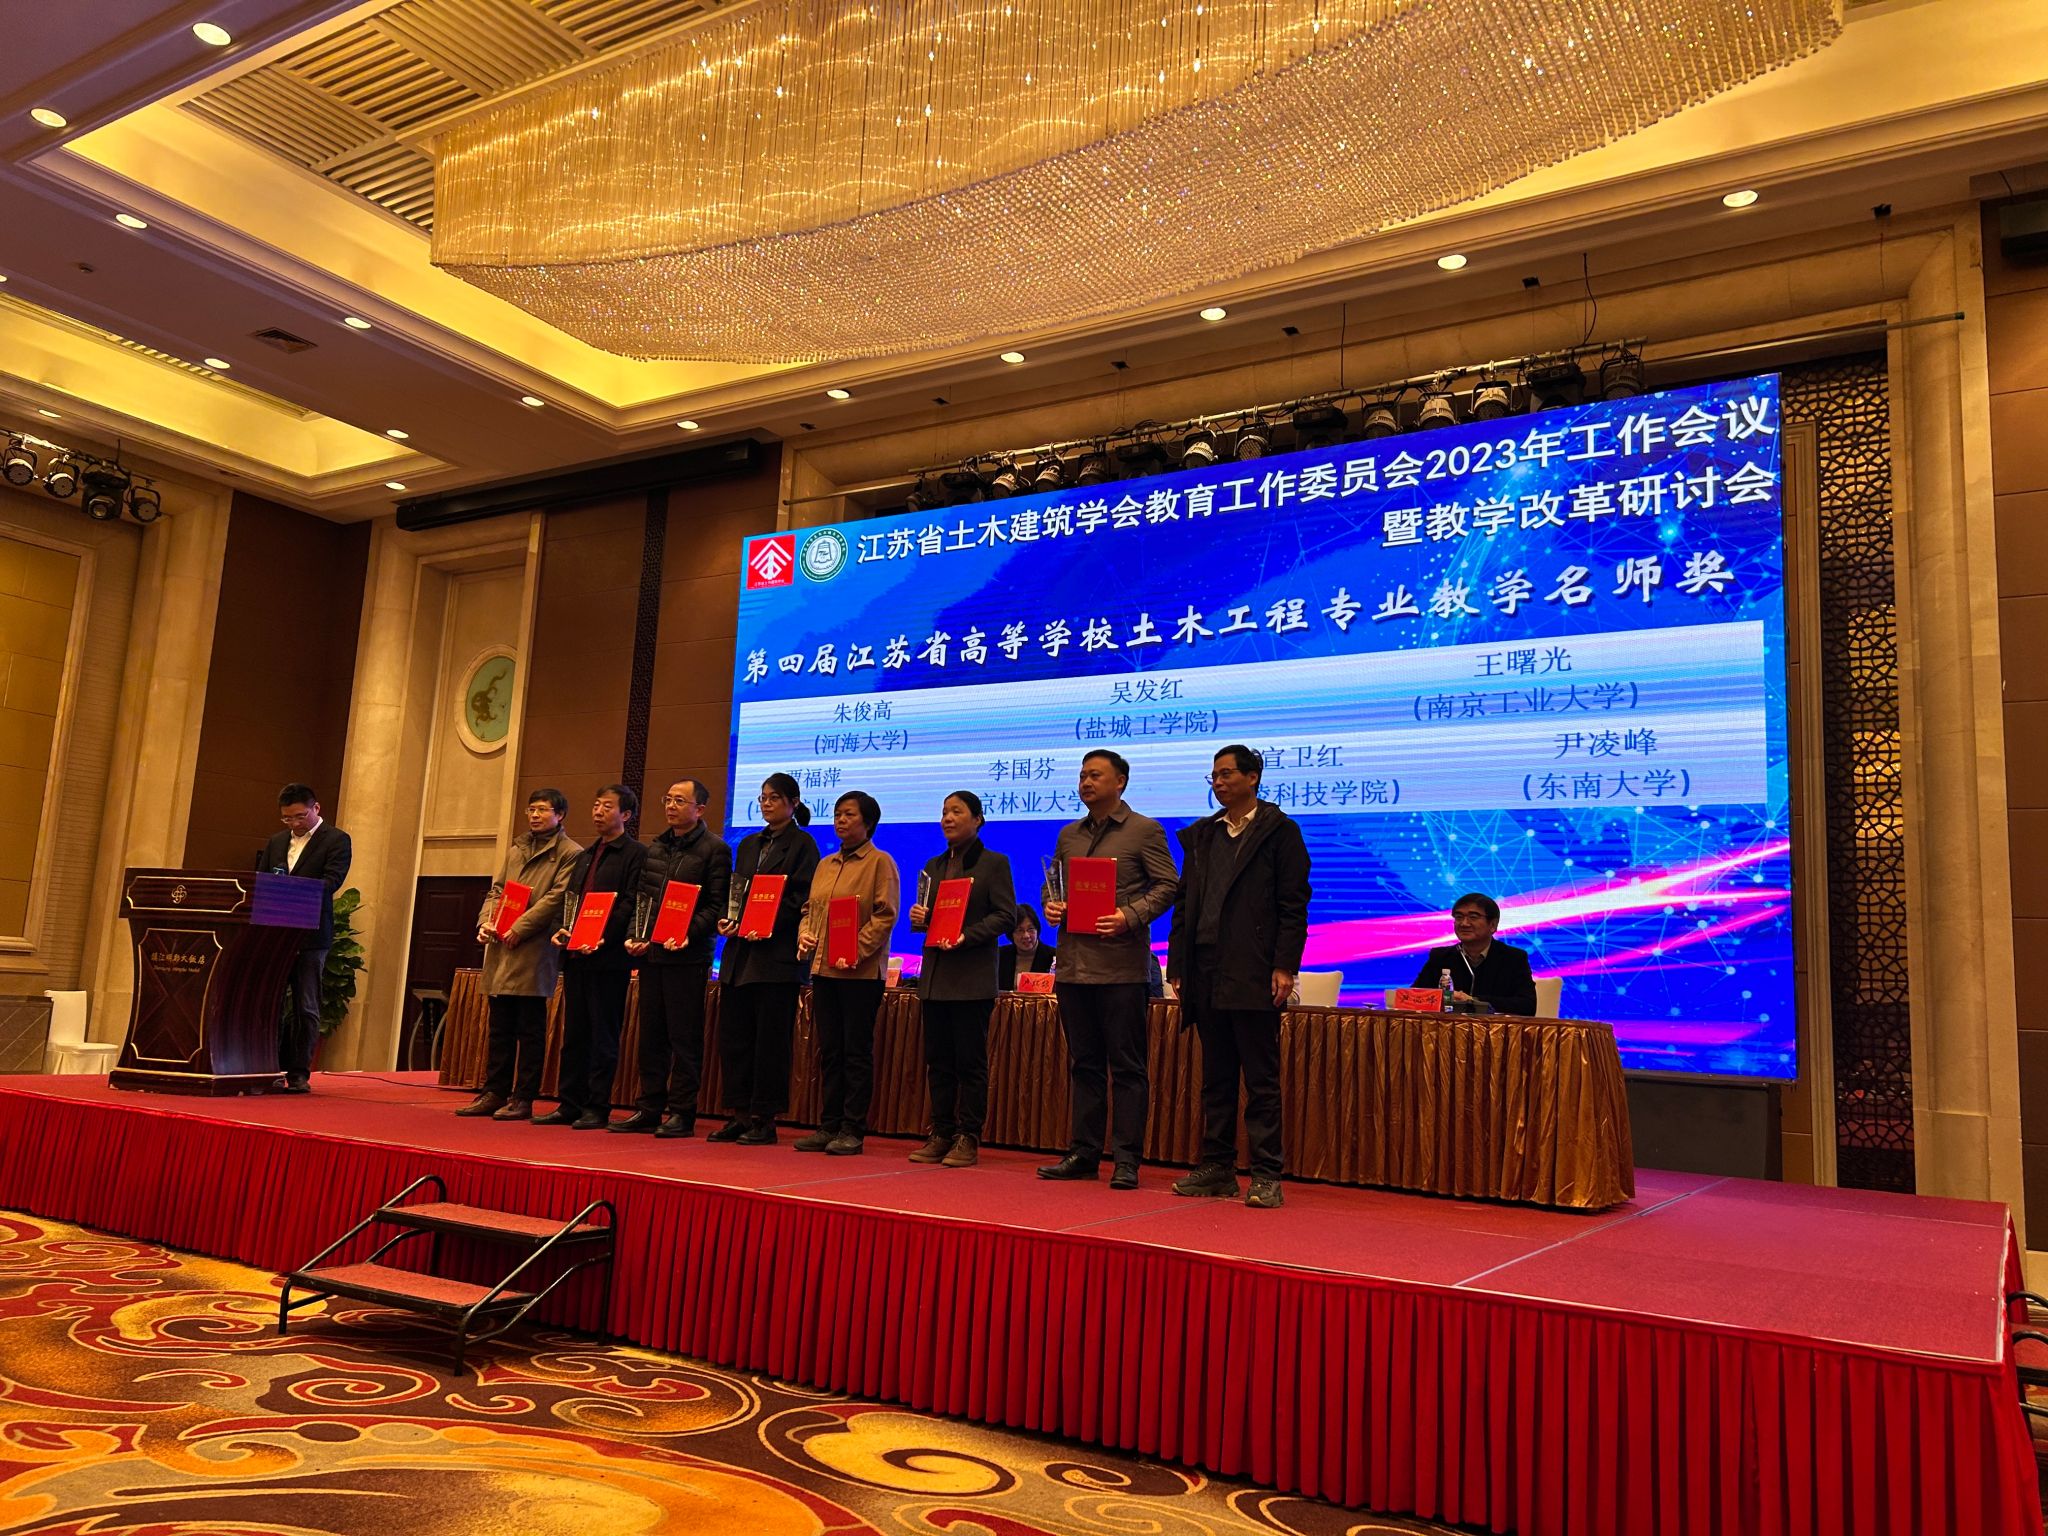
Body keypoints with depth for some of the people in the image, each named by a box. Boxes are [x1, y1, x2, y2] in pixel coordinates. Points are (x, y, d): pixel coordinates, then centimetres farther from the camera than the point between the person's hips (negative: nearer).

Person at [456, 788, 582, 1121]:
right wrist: (485, 921, 0)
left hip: (535, 952, -7)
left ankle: (523, 1099, 3)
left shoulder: (570, 853, -3)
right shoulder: (516, 848, 19)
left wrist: (518, 929, -16)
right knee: (500, 1028, 11)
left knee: (530, 1030, -1)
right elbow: (497, 889, 18)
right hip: (501, 948, 7)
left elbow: (556, 898, -12)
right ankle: (494, 1093, 18)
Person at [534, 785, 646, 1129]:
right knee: (574, 1033, 11)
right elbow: (569, 898, 20)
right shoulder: (585, 856, 20)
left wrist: (603, 937, -21)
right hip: (576, 955, 8)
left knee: (603, 1035, -2)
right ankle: (569, 1104, 17)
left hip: (608, 958, -8)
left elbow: (630, 905, -13)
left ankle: (597, 1108, 4)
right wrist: (562, 930, 2)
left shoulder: (636, 854, -5)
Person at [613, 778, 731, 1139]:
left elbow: (717, 905, -8)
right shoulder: (654, 847, 16)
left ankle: (681, 1113, 5)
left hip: (688, 955, -6)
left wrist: (689, 934, -19)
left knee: (684, 1036, -2)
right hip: (651, 953, 7)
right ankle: (649, 1108, 18)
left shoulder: (714, 849, -4)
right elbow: (642, 896, 18)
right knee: (651, 1033, 10)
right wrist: (635, 935, 4)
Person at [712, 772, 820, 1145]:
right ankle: (738, 1114, 14)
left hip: (777, 954, -7)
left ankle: (764, 1119, 4)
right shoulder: (749, 844, 19)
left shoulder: (802, 845, -1)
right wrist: (726, 919, 0)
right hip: (740, 952, 7)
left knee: (770, 1038, -3)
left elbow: (801, 899, -9)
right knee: (732, 1035, 6)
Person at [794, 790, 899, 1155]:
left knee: (857, 1052, -1)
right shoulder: (825, 864, 17)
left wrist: (857, 952, -20)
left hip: (861, 972, -7)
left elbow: (885, 916, -11)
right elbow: (808, 909, 21)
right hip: (823, 969, 7)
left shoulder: (880, 862, -3)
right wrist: (804, 934, 0)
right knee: (829, 1051, 10)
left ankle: (852, 1130, 4)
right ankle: (829, 1126, 16)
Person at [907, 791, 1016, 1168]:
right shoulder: (935, 865, 17)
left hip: (973, 977, -6)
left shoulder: (994, 863, -1)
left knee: (971, 1060, -2)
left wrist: (967, 936, -18)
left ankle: (968, 1138, 4)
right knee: (938, 1059, 8)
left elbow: (1006, 916, -7)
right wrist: (917, 918, -2)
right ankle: (941, 1134, 15)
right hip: (935, 976, 6)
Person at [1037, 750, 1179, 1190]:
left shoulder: (1145, 831, -1)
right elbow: (1053, 885, 22)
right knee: (1083, 1063, 12)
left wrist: (1130, 917, -18)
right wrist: (1050, 906, 0)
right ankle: (1083, 1153, 19)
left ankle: (1126, 1159, 4)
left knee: (1126, 1066, -1)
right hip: (1073, 963, 6)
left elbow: (1167, 886, -5)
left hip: (1122, 966, -6)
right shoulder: (1068, 835, 16)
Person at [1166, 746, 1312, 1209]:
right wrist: (1177, 964, 9)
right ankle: (1217, 1169, 18)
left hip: (1254, 975, -6)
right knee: (1215, 1077, 11)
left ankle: (1266, 1175, 3)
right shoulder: (1200, 836, 16)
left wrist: (1285, 966, -13)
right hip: (1206, 974, 6)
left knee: (1261, 1079, -1)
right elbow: (1184, 905, 16)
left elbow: (1293, 905, -6)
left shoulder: (1279, 831, -1)